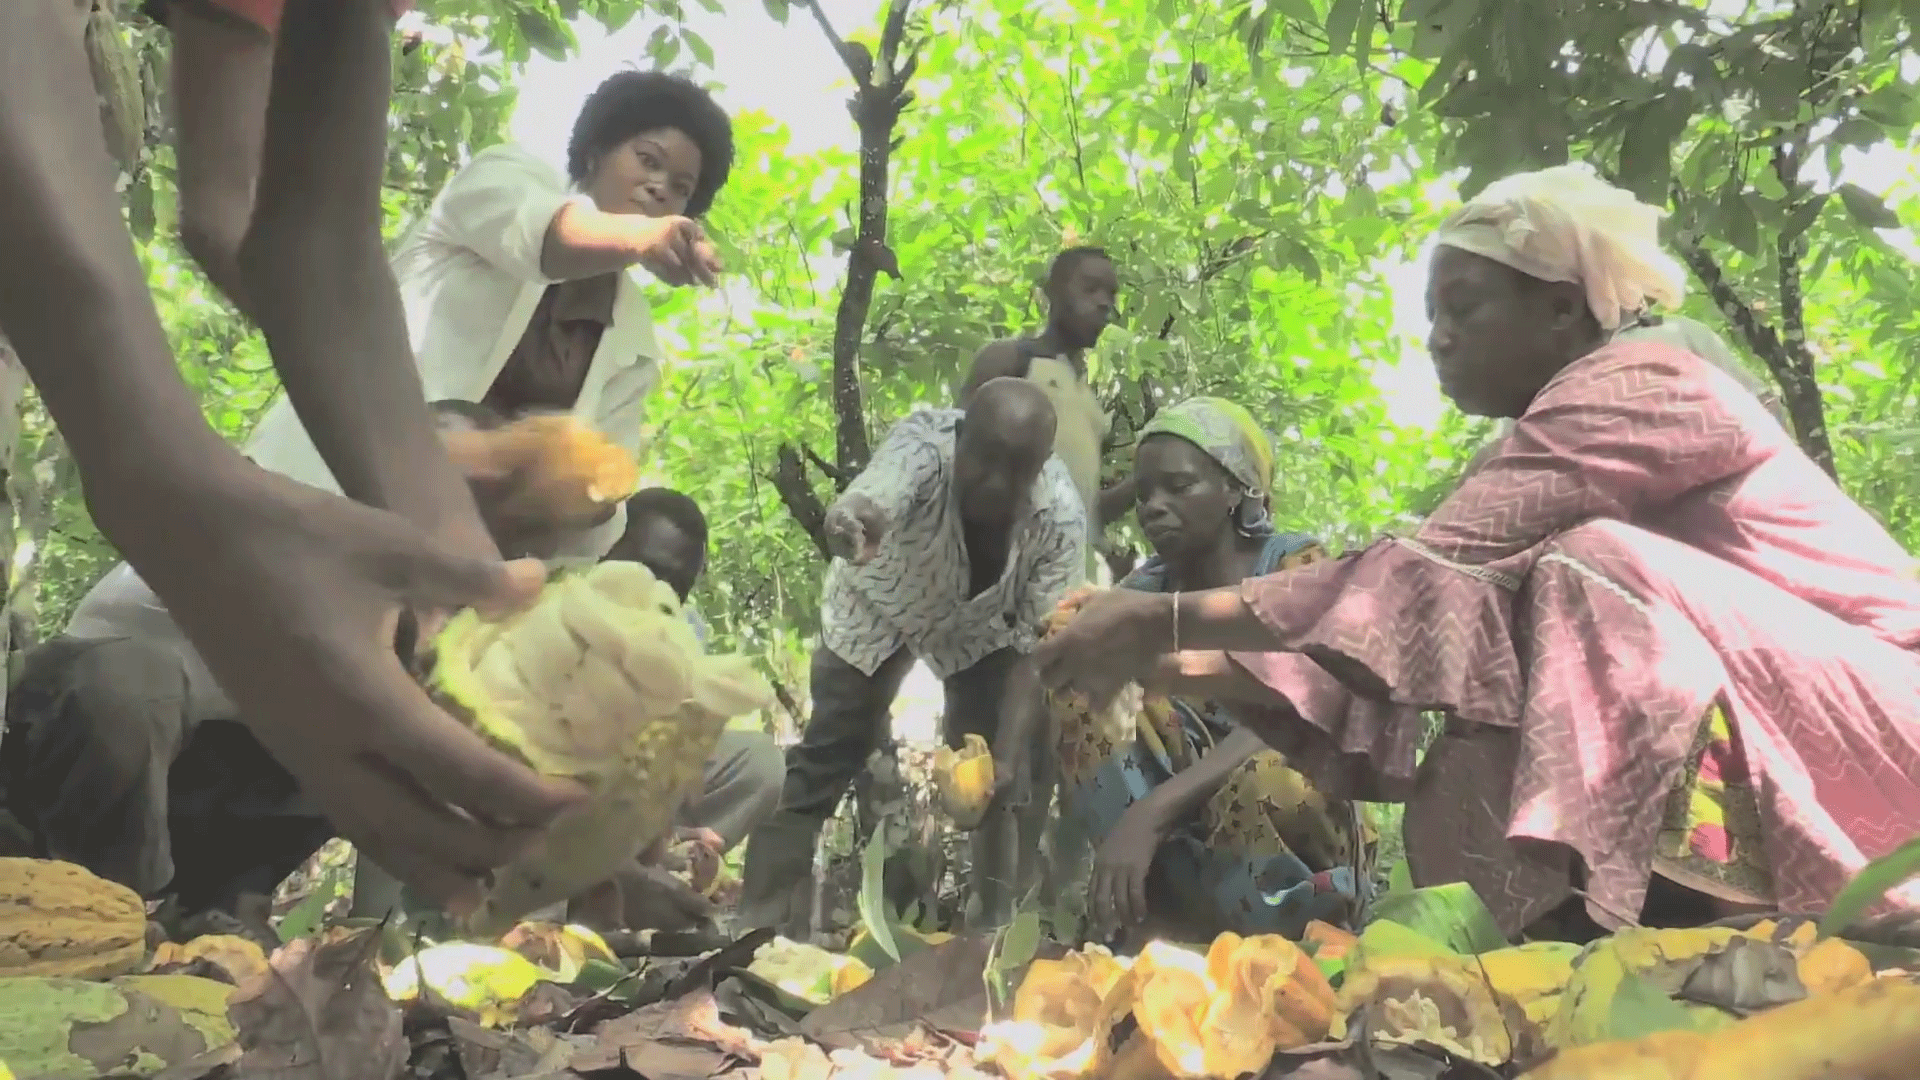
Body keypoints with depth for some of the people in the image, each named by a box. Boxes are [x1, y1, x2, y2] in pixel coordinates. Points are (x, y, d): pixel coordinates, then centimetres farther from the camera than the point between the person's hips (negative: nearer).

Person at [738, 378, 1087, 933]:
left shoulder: (1062, 517, -31)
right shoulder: (925, 443, -39)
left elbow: (1035, 642, -23)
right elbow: (882, 488, -63)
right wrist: (858, 514, -86)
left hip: (980, 626, 2)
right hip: (879, 605, -1)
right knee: (825, 759, -3)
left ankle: (999, 921, 15)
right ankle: (762, 923, 8)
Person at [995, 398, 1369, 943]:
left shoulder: (1297, 567, -13)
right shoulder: (1146, 589, 1)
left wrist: (1152, 811, -41)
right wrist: (1010, 746, -28)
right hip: (1192, 827, 4)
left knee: (1263, 782, -40)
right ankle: (1166, 913, -17)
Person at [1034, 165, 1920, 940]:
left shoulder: (1639, 384, -16)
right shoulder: (1555, 445, 11)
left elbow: (1426, 575, -29)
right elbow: (1428, 641, 1)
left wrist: (1167, 619, -27)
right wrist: (1191, 666, -8)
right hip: (1747, 761, 8)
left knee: (1587, 573, -28)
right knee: (1461, 791, -5)